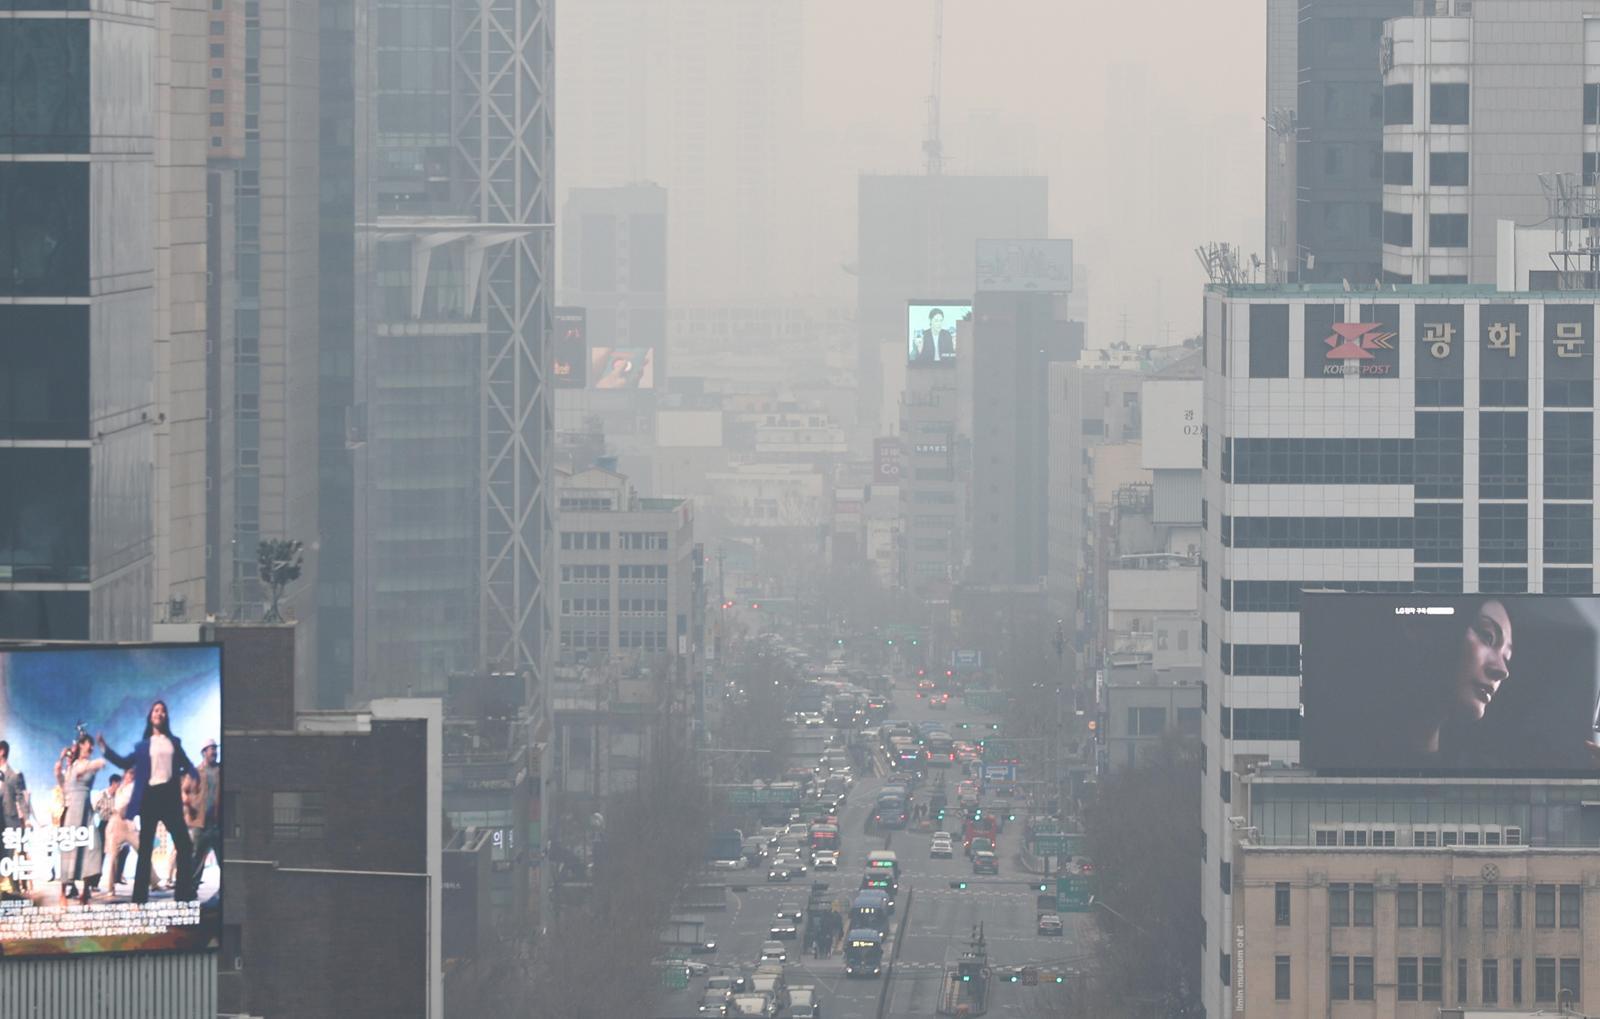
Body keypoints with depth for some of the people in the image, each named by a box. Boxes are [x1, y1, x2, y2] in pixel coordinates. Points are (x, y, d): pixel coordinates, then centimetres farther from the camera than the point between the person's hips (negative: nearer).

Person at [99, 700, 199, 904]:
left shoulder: (174, 742, 14)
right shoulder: (142, 746, 12)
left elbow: (186, 764, 14)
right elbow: (125, 763, 9)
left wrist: (194, 776, -7)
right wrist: (105, 749, 1)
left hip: (170, 795, 1)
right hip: (150, 796, -1)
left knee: (183, 844, -5)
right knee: (145, 847, 0)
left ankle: (185, 893, -1)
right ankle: (140, 895, 1)